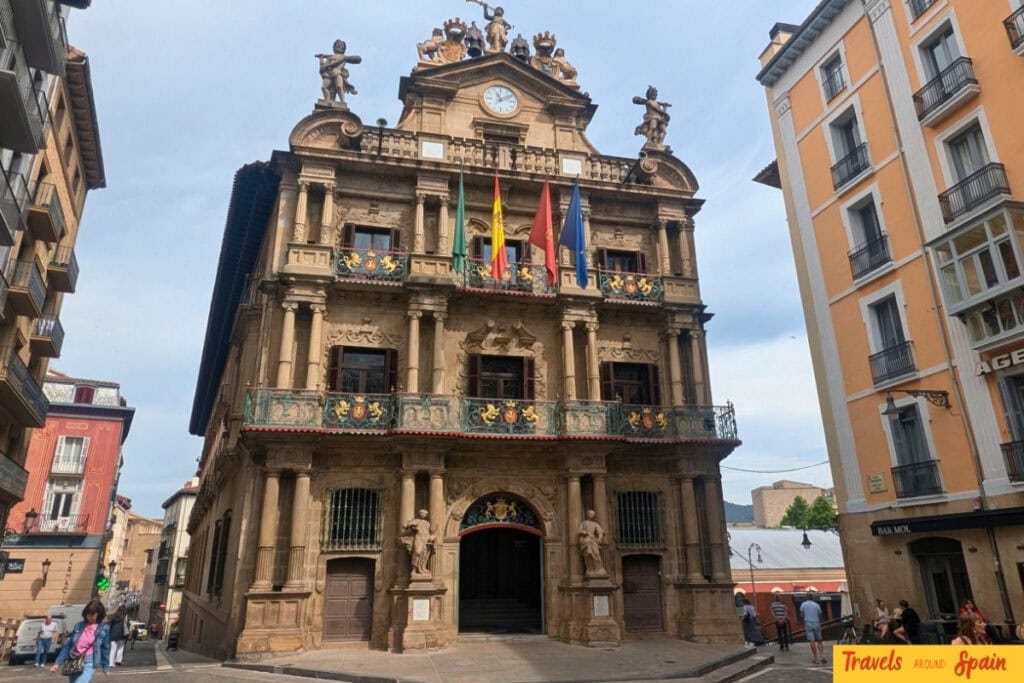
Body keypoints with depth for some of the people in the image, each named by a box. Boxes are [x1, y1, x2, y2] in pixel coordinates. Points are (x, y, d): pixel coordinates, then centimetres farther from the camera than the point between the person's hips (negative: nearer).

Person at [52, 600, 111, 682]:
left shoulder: (104, 629, -3)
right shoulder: (79, 626, 5)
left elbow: (105, 648, 3)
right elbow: (68, 645, 11)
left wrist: (106, 667, 8)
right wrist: (58, 663, 7)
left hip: (89, 663, -5)